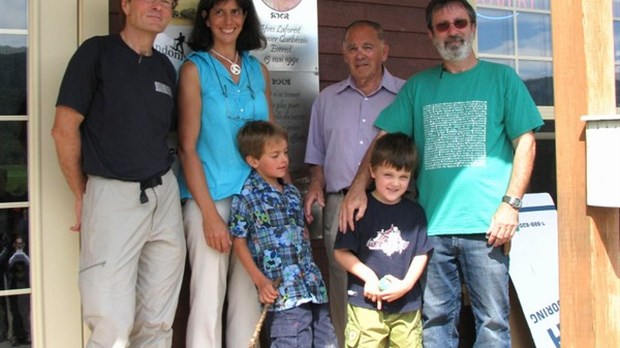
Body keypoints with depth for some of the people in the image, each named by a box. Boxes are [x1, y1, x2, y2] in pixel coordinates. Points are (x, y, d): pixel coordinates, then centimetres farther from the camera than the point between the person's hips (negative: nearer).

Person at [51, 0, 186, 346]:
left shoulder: (166, 68, 14)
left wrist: (160, 182, 8)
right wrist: (82, 195, -1)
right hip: (112, 194, -5)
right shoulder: (97, 52, -3)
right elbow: (65, 129, -5)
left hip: (165, 194, 6)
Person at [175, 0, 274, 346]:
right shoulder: (195, 69, -2)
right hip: (210, 197, -4)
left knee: (249, 297, 10)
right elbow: (188, 147, -6)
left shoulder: (258, 70, 10)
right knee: (209, 299, -2)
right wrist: (210, 214, -13)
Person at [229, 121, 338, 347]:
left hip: (314, 286, 7)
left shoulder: (292, 193, 14)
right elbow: (239, 242, -4)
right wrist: (260, 281, -11)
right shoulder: (246, 197, -6)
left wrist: (313, 273, 17)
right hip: (282, 293, -7)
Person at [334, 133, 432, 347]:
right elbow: (341, 252, -3)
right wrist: (369, 276, -13)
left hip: (407, 304, 4)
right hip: (366, 301, -3)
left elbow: (421, 254, 7)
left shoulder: (414, 212, 6)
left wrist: (406, 284, -8)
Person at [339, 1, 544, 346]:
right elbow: (385, 139, 10)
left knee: (493, 320, 3)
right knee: (436, 320, 8)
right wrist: (359, 188, -4)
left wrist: (511, 203, -7)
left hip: (485, 225, -2)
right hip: (432, 226, 2)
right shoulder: (418, 86, 14)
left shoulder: (502, 78, 7)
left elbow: (525, 142, 3)